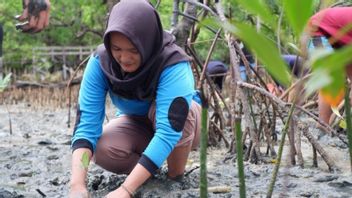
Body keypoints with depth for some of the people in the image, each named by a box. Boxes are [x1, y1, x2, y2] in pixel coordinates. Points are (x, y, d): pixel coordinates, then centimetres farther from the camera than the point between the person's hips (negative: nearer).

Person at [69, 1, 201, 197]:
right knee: (103, 151, -28)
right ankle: (151, 164, 2)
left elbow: (168, 131, -45)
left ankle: (177, 176, -12)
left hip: (183, 126, -2)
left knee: (161, 108, -36)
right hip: (138, 124, 3)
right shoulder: (100, 62, -26)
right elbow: (86, 123, -31)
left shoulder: (173, 66, -37)